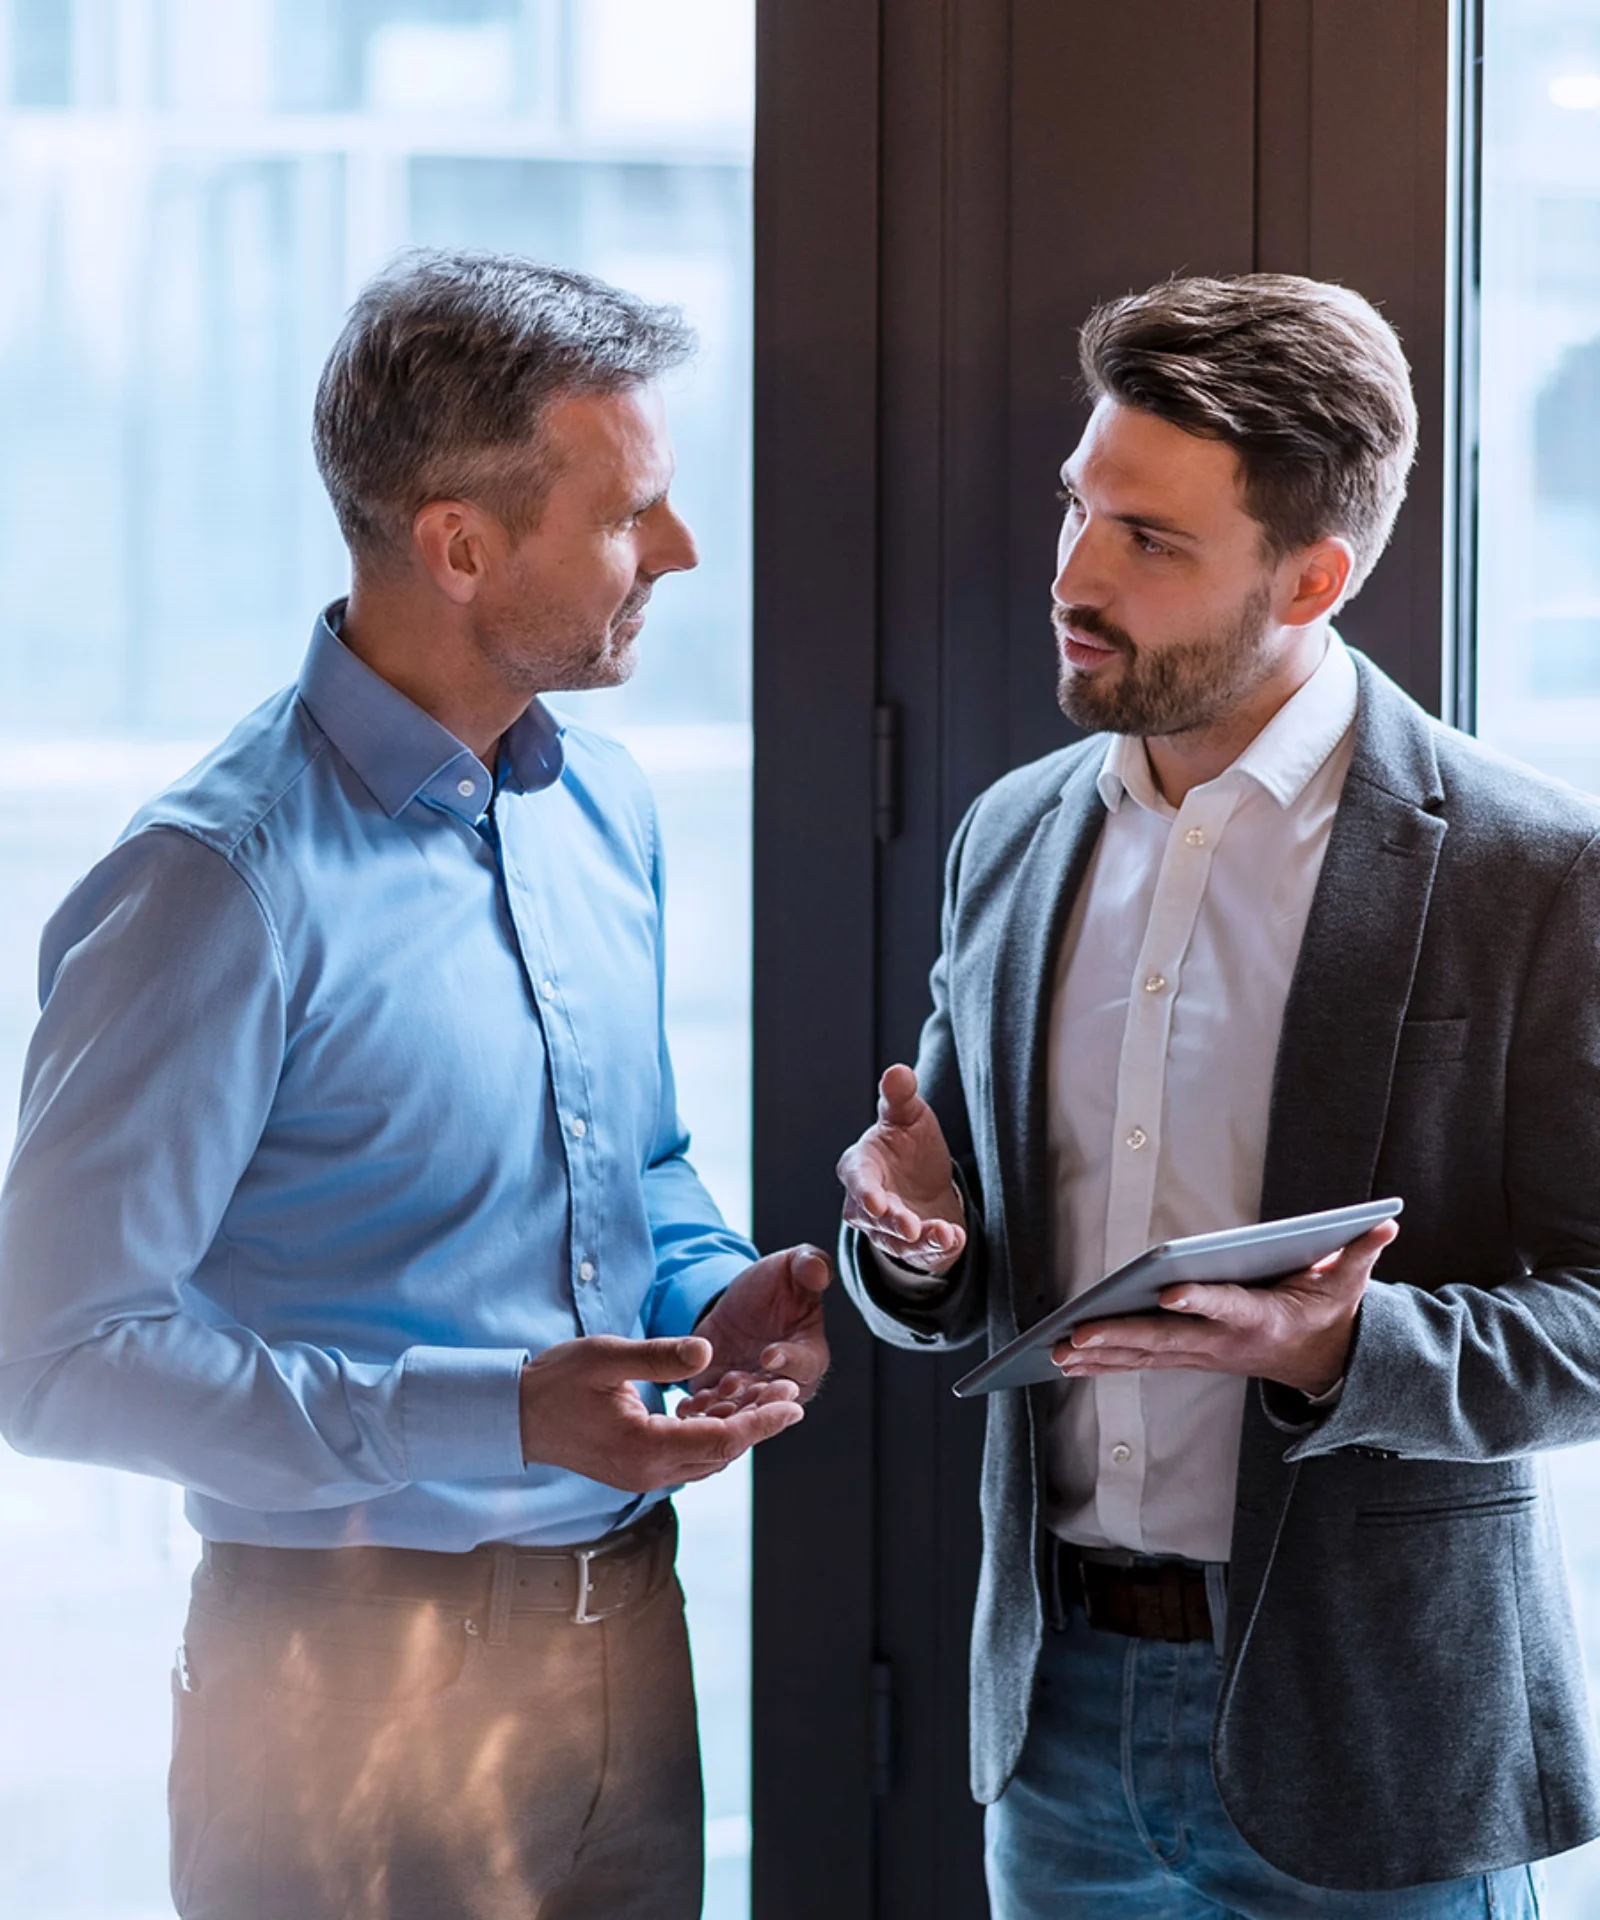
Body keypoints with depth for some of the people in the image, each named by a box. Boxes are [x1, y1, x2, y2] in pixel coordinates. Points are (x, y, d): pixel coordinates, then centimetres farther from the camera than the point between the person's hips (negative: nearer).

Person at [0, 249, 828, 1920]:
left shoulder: (603, 803, 8)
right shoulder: (222, 885, -19)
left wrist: (713, 1293, -1)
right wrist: (494, 1417, -26)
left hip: (627, 1635, 7)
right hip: (361, 1674, -7)